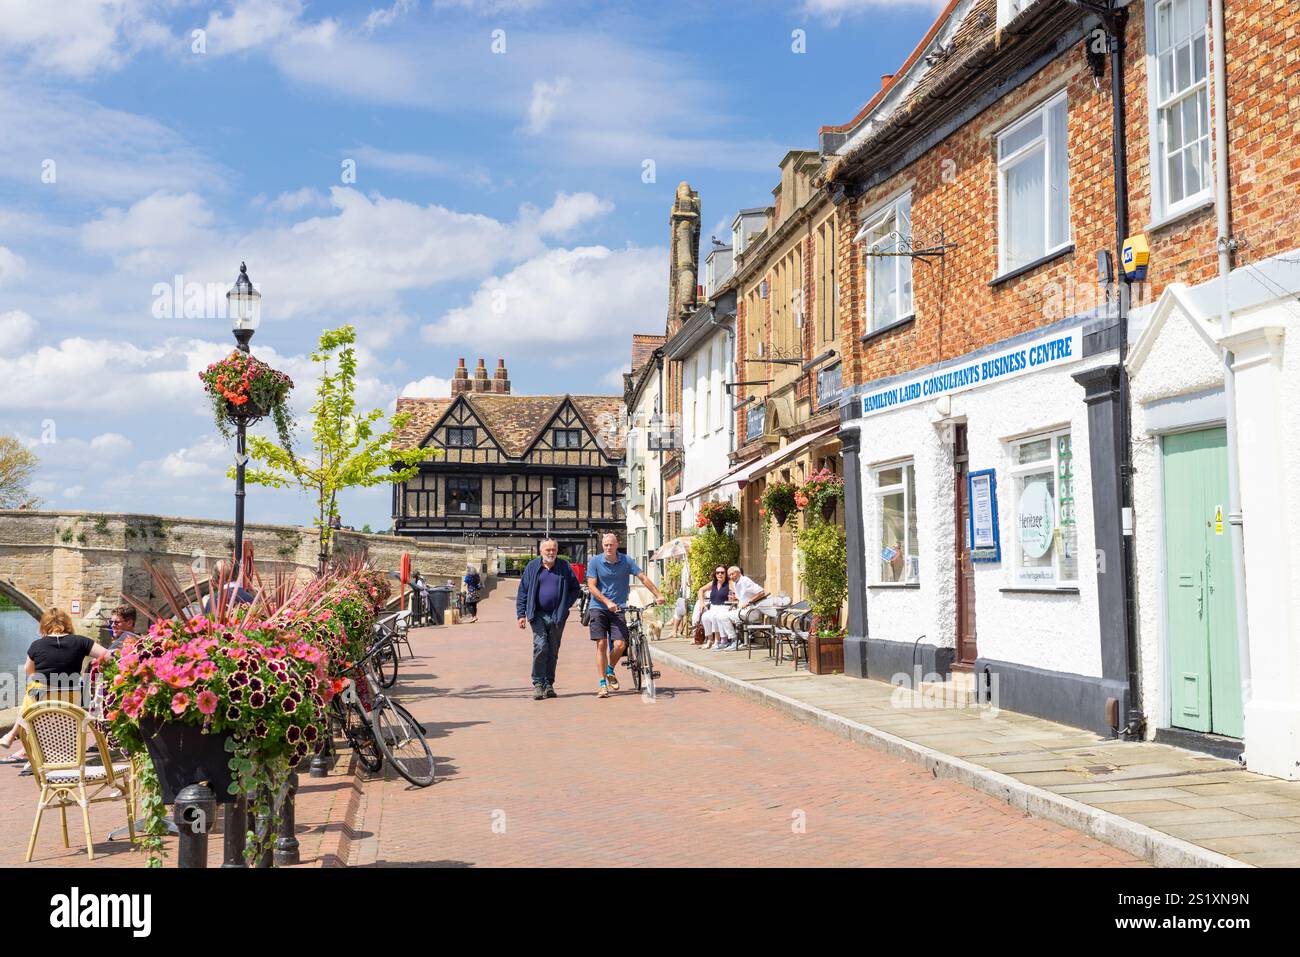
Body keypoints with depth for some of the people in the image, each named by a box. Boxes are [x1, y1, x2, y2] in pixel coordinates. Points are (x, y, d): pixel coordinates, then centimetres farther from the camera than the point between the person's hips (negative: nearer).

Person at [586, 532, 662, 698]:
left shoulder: (626, 561, 0)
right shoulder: (595, 562, -3)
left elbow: (643, 578, 2)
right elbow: (592, 586, -6)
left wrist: (658, 595, -6)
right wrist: (607, 602, -17)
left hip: (618, 609, 1)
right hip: (599, 608, -1)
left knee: (620, 644, -11)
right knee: (601, 644, -7)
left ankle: (610, 671, 19)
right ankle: (602, 683, 2)